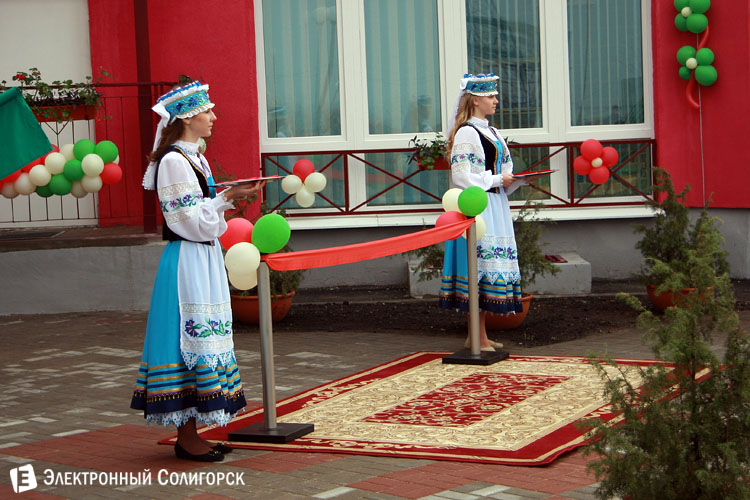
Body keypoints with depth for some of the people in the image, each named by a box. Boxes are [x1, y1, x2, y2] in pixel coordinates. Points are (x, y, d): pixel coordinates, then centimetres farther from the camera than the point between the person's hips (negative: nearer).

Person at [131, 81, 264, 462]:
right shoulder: (174, 162, -14)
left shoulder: (194, 159, 16)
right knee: (191, 337, -8)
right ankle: (186, 437, -1)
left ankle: (190, 434, 15)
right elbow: (191, 221, -17)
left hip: (205, 259, 10)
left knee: (202, 338, 10)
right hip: (186, 262, -10)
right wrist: (228, 198, -17)